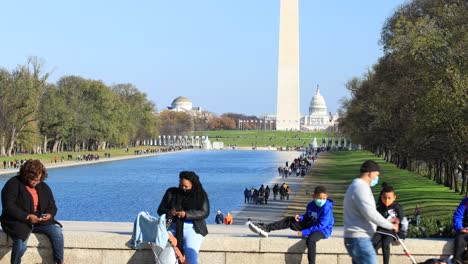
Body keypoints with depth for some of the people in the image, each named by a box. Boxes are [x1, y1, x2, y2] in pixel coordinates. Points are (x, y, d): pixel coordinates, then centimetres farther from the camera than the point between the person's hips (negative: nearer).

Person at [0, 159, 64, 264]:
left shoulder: (43, 187, 11)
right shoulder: (13, 184, -7)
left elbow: (52, 206, 14)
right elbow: (8, 206, -16)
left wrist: (49, 215, -11)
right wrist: (27, 216, -27)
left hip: (40, 220, 5)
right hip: (17, 221, -5)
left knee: (57, 231, -21)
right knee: (21, 242, -35)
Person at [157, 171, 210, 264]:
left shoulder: (201, 195, 6)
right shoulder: (171, 192, 13)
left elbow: (204, 213, -5)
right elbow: (160, 209, 11)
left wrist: (186, 214, -20)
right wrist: (169, 213, -13)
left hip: (192, 228, -2)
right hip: (173, 227, 2)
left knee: (191, 252, -29)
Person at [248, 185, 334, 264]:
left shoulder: (326, 208, -22)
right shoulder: (311, 205, 1)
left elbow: (321, 225, -26)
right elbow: (307, 216, 16)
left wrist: (304, 232, -27)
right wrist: (300, 217, -9)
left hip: (323, 230, -7)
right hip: (311, 225, 8)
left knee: (310, 239, -42)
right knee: (289, 220, 0)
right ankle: (265, 229, -6)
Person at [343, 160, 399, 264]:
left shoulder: (357, 186, 20)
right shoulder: (360, 187, -14)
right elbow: (370, 214, -23)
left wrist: (387, 221, 21)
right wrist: (390, 225, -12)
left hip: (358, 238, 11)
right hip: (359, 239, -11)